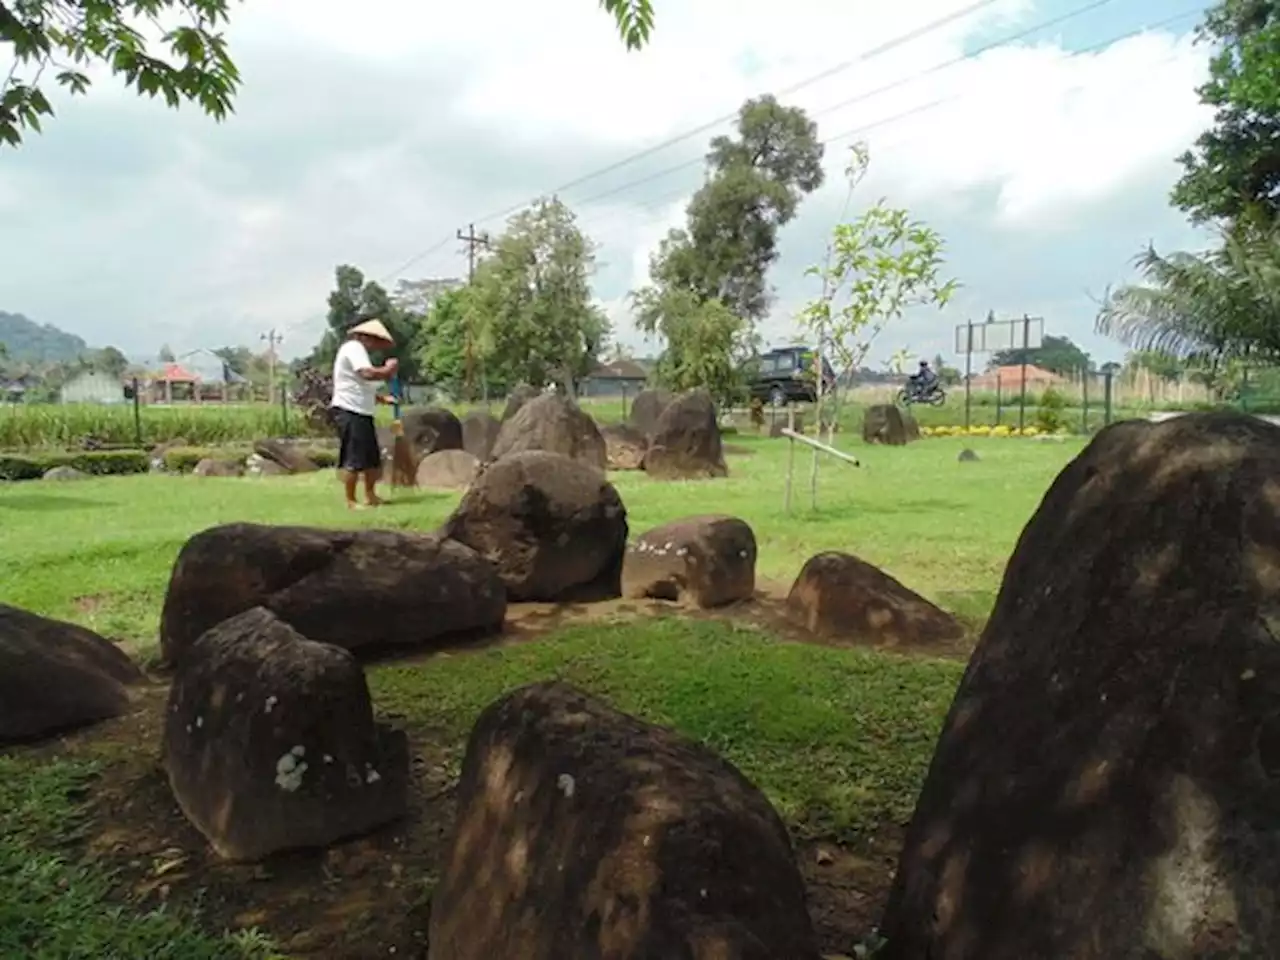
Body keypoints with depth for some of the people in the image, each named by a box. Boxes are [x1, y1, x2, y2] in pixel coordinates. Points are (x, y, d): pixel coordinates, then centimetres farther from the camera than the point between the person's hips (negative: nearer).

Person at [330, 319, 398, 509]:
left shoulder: (359, 350, 23)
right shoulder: (354, 347, -10)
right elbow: (368, 374, -26)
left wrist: (382, 399, 14)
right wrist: (388, 369, -9)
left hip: (362, 412, 11)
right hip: (349, 412, -11)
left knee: (372, 458, 14)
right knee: (353, 459, -7)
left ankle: (370, 496, 23)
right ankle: (351, 501, -1)